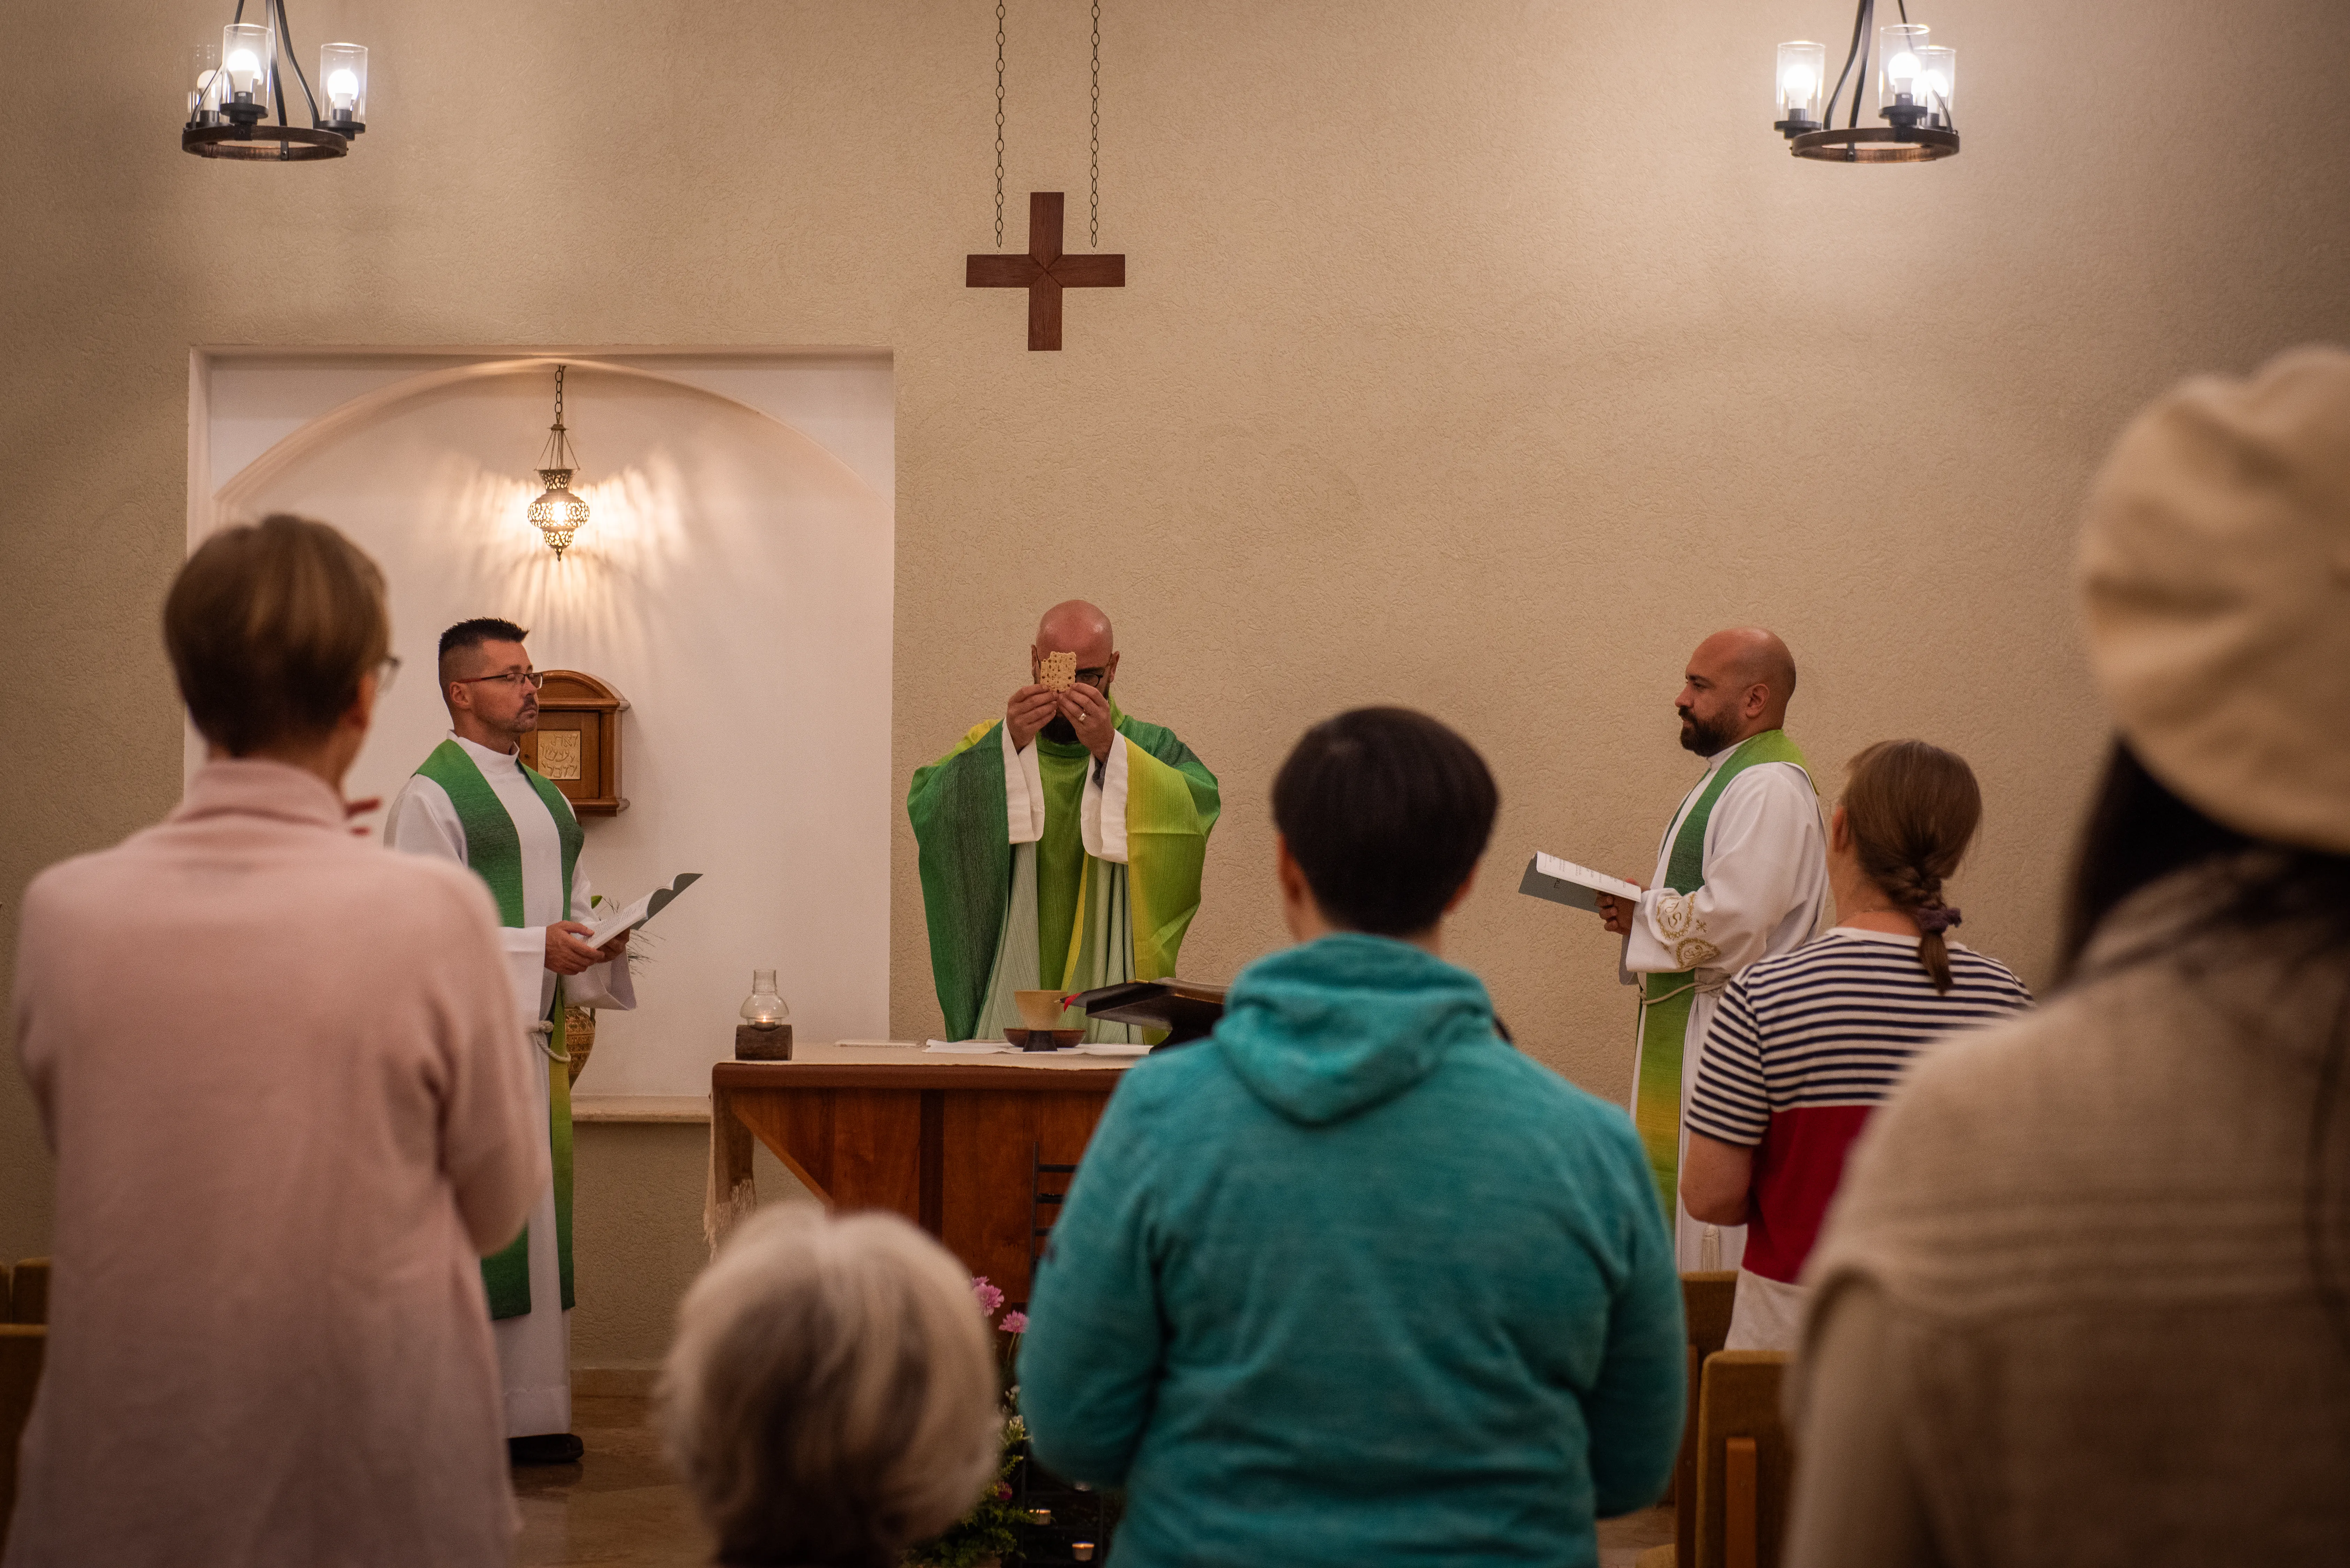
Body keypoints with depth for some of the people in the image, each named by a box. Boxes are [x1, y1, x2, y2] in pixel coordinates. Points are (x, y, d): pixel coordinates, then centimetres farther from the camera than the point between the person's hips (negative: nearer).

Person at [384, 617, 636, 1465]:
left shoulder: (542, 797, 18)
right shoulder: (431, 795, -8)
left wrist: (595, 937, 2)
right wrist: (534, 948, -20)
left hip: (536, 1033, 8)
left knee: (535, 1225, 8)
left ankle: (530, 1413, 13)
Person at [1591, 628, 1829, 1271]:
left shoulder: (1770, 790, -18)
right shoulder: (1731, 773, 16)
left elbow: (1731, 922, -27)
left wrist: (1644, 917, -11)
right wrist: (1653, 902, 6)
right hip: (1688, 1025, 11)